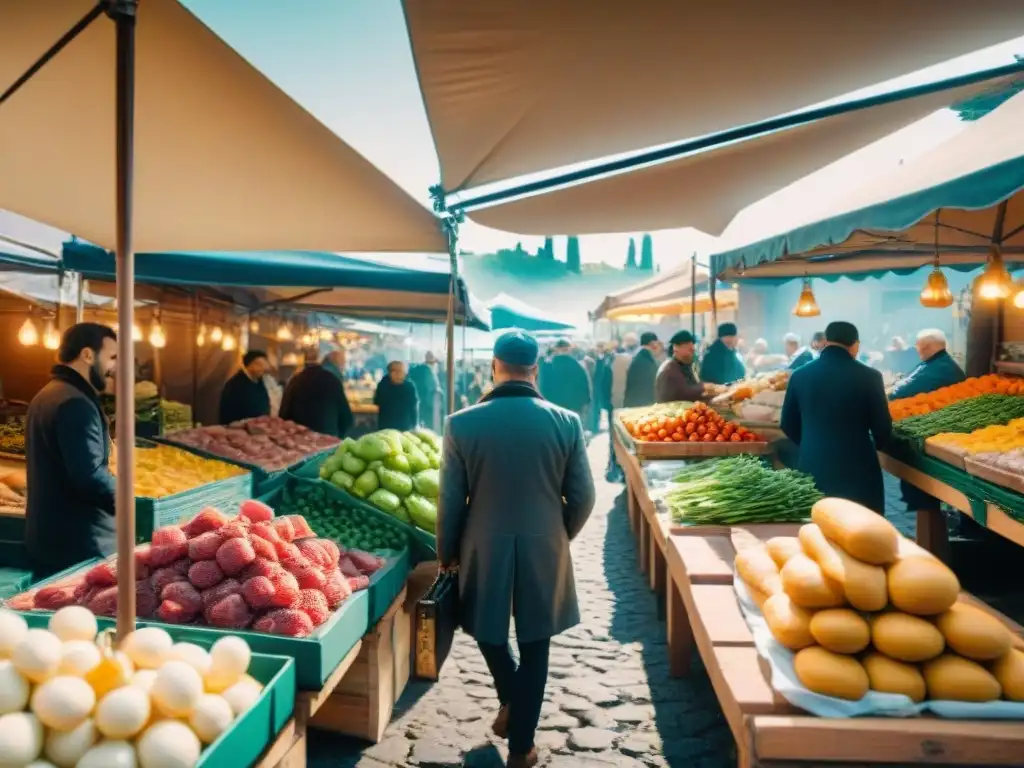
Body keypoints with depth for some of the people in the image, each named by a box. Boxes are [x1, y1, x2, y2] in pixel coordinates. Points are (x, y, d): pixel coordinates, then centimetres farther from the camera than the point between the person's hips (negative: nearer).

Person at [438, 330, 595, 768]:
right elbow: (582, 498, -3)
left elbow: (450, 501, -6)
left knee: (488, 629, 28)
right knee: (534, 650, 17)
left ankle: (510, 699, 30)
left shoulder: (462, 423, -12)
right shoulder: (566, 422, -9)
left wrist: (446, 554, 10)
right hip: (544, 552, 1)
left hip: (484, 550, 0)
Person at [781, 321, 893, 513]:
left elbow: (788, 424, 7)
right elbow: (883, 428, -3)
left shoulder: (800, 375, -1)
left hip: (813, 467, 3)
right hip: (857, 468, -3)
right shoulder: (869, 376, -10)